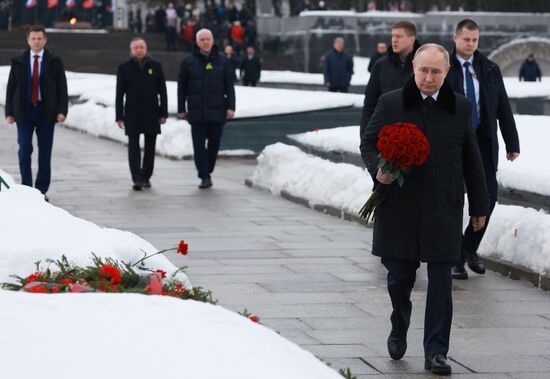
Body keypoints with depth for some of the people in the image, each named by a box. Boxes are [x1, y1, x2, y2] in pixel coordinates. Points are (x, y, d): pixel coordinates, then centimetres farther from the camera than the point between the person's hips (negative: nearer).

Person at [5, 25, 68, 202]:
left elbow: (62, 87, 2)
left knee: (45, 152, 1)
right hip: (24, 111, 0)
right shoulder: (18, 61, 7)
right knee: (25, 150, -7)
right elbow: (11, 87, 7)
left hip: (46, 112, 0)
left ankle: (41, 191, 7)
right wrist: (9, 112, 0)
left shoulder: (55, 61, 4)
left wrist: (62, 110, -9)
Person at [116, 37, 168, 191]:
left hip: (151, 113, 2)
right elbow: (119, 94, 3)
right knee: (134, 147, -7)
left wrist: (163, 113, 1)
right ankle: (137, 179, -10)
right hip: (132, 114, -1)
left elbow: (162, 92, 6)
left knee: (150, 147, 7)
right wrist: (119, 116, -3)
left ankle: (146, 177, 18)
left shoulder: (155, 66, 5)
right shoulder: (124, 68, 3)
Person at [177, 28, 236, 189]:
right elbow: (182, 87, 6)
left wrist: (231, 107, -4)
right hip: (197, 112, -1)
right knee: (199, 145, -6)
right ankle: (204, 177, -6)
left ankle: (207, 172, 22)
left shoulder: (222, 61, 6)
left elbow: (230, 86, 5)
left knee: (214, 144, 7)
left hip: (217, 111, 1)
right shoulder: (188, 62, 4)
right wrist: (181, 109, 3)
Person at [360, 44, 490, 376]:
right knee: (399, 277, 8)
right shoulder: (390, 104, 1)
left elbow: (472, 161, 9)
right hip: (400, 208, 0)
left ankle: (436, 351, 4)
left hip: (444, 211, 0)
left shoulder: (460, 108, 5)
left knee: (441, 280, -1)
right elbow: (368, 143, 7)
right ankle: (399, 331, 34)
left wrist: (479, 205, 11)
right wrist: (378, 168, -15)